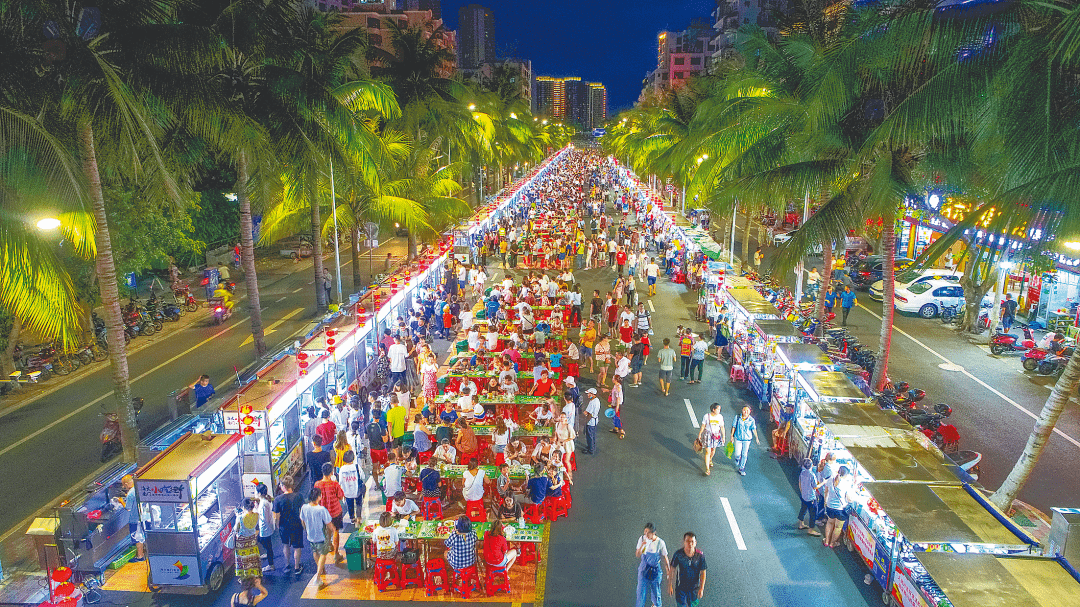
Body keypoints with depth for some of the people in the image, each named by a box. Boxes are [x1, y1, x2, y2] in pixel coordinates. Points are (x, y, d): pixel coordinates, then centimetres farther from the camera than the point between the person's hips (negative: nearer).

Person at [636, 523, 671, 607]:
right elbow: (637, 555, -8)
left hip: (655, 569, -1)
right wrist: (642, 546, -26)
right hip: (643, 568, 1)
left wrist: (668, 570, 1)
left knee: (655, 589, 17)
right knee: (641, 590, 2)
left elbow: (665, 557, -6)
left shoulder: (660, 543, -19)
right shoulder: (642, 539, -13)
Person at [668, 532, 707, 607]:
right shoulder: (678, 554, -16)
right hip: (680, 587, -1)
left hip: (694, 588, 1)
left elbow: (703, 573, -7)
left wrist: (701, 588, -10)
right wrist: (670, 585, -3)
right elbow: (672, 569, -6)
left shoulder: (700, 555, -16)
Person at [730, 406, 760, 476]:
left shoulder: (751, 420, -8)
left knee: (744, 454, 5)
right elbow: (734, 427, 1)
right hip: (738, 438, 0)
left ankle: (741, 469, 21)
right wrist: (732, 436, 3)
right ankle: (737, 459, 37)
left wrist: (756, 438, -21)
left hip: (747, 439, 0)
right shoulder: (737, 417, -7)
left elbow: (754, 429, -10)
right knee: (738, 453, -1)